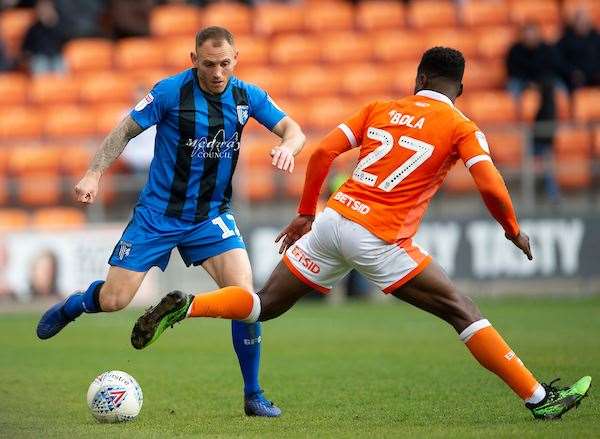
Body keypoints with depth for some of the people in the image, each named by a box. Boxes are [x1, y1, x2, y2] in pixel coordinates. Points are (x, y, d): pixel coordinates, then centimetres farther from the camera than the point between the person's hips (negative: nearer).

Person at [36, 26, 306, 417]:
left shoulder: (247, 96, -3)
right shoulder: (170, 92, -13)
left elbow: (292, 129, -2)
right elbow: (125, 131, -6)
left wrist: (287, 147, -26)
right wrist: (95, 174, -17)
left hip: (212, 216, 2)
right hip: (158, 213, -2)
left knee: (244, 294, -17)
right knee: (113, 301, -5)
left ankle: (253, 396, -2)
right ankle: (70, 308, 33)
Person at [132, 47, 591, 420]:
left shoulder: (380, 109, 15)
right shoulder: (462, 129, 3)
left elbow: (322, 153, 9)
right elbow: (491, 188, -7)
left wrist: (305, 214, 18)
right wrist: (514, 231, 11)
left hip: (333, 219, 4)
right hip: (379, 240, -4)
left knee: (265, 304, 14)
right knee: (462, 311, 2)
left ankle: (185, 305, -7)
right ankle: (539, 398, 2)